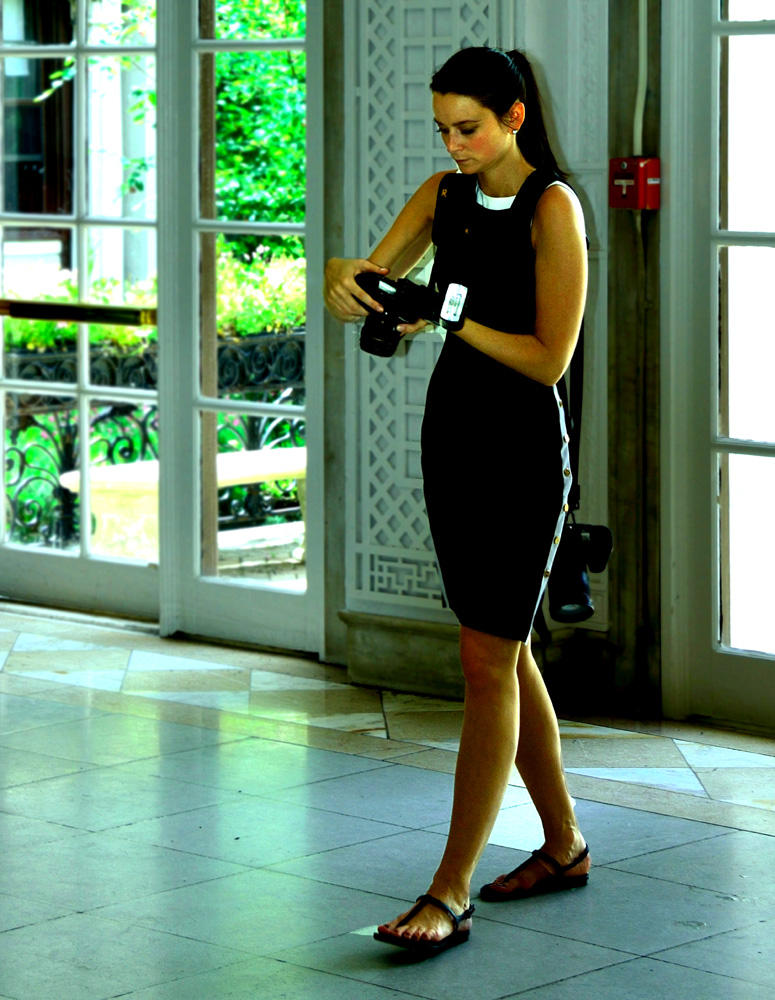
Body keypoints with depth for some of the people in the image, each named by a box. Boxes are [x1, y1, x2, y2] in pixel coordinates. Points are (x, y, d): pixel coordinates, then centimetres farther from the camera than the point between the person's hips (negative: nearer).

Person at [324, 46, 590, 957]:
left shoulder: (553, 207, -13)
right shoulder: (444, 194, 8)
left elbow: (549, 358, -15)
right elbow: (375, 274, 3)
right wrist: (345, 278, -19)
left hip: (522, 446, -8)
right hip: (451, 431, 8)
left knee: (487, 664, -7)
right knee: (503, 654, 14)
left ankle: (450, 893, -5)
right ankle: (564, 846, 28)